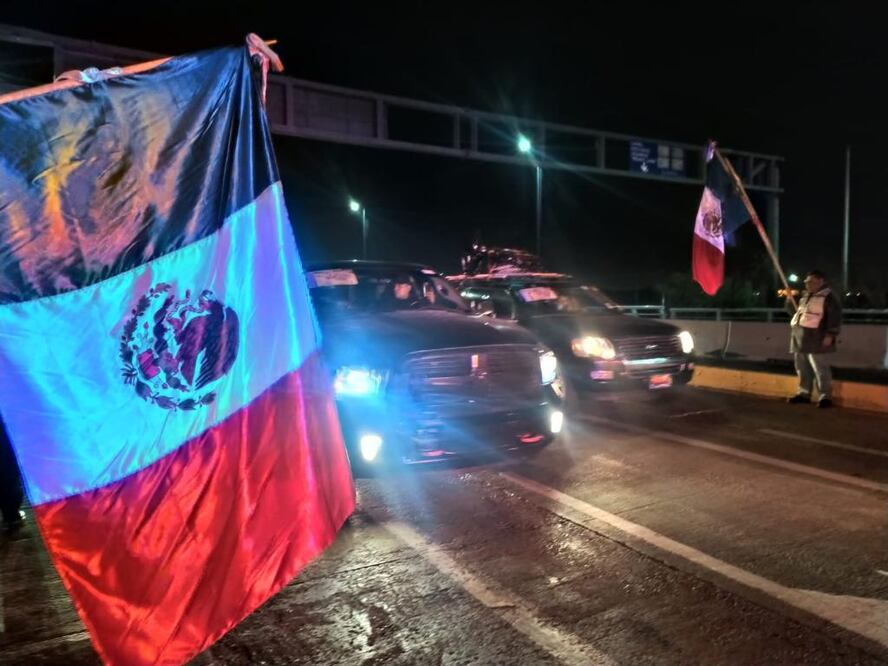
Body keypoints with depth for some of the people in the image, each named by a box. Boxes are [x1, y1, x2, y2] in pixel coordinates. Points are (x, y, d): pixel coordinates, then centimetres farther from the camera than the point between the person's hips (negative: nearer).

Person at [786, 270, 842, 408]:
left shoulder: (827, 296, -6)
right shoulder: (805, 295, 18)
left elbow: (835, 315, -12)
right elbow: (794, 312, 28)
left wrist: (830, 334, -19)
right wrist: (790, 299, 12)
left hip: (815, 339, -8)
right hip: (800, 338, 8)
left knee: (820, 368, -7)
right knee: (802, 368, 12)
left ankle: (825, 397, -2)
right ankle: (804, 394, 21)